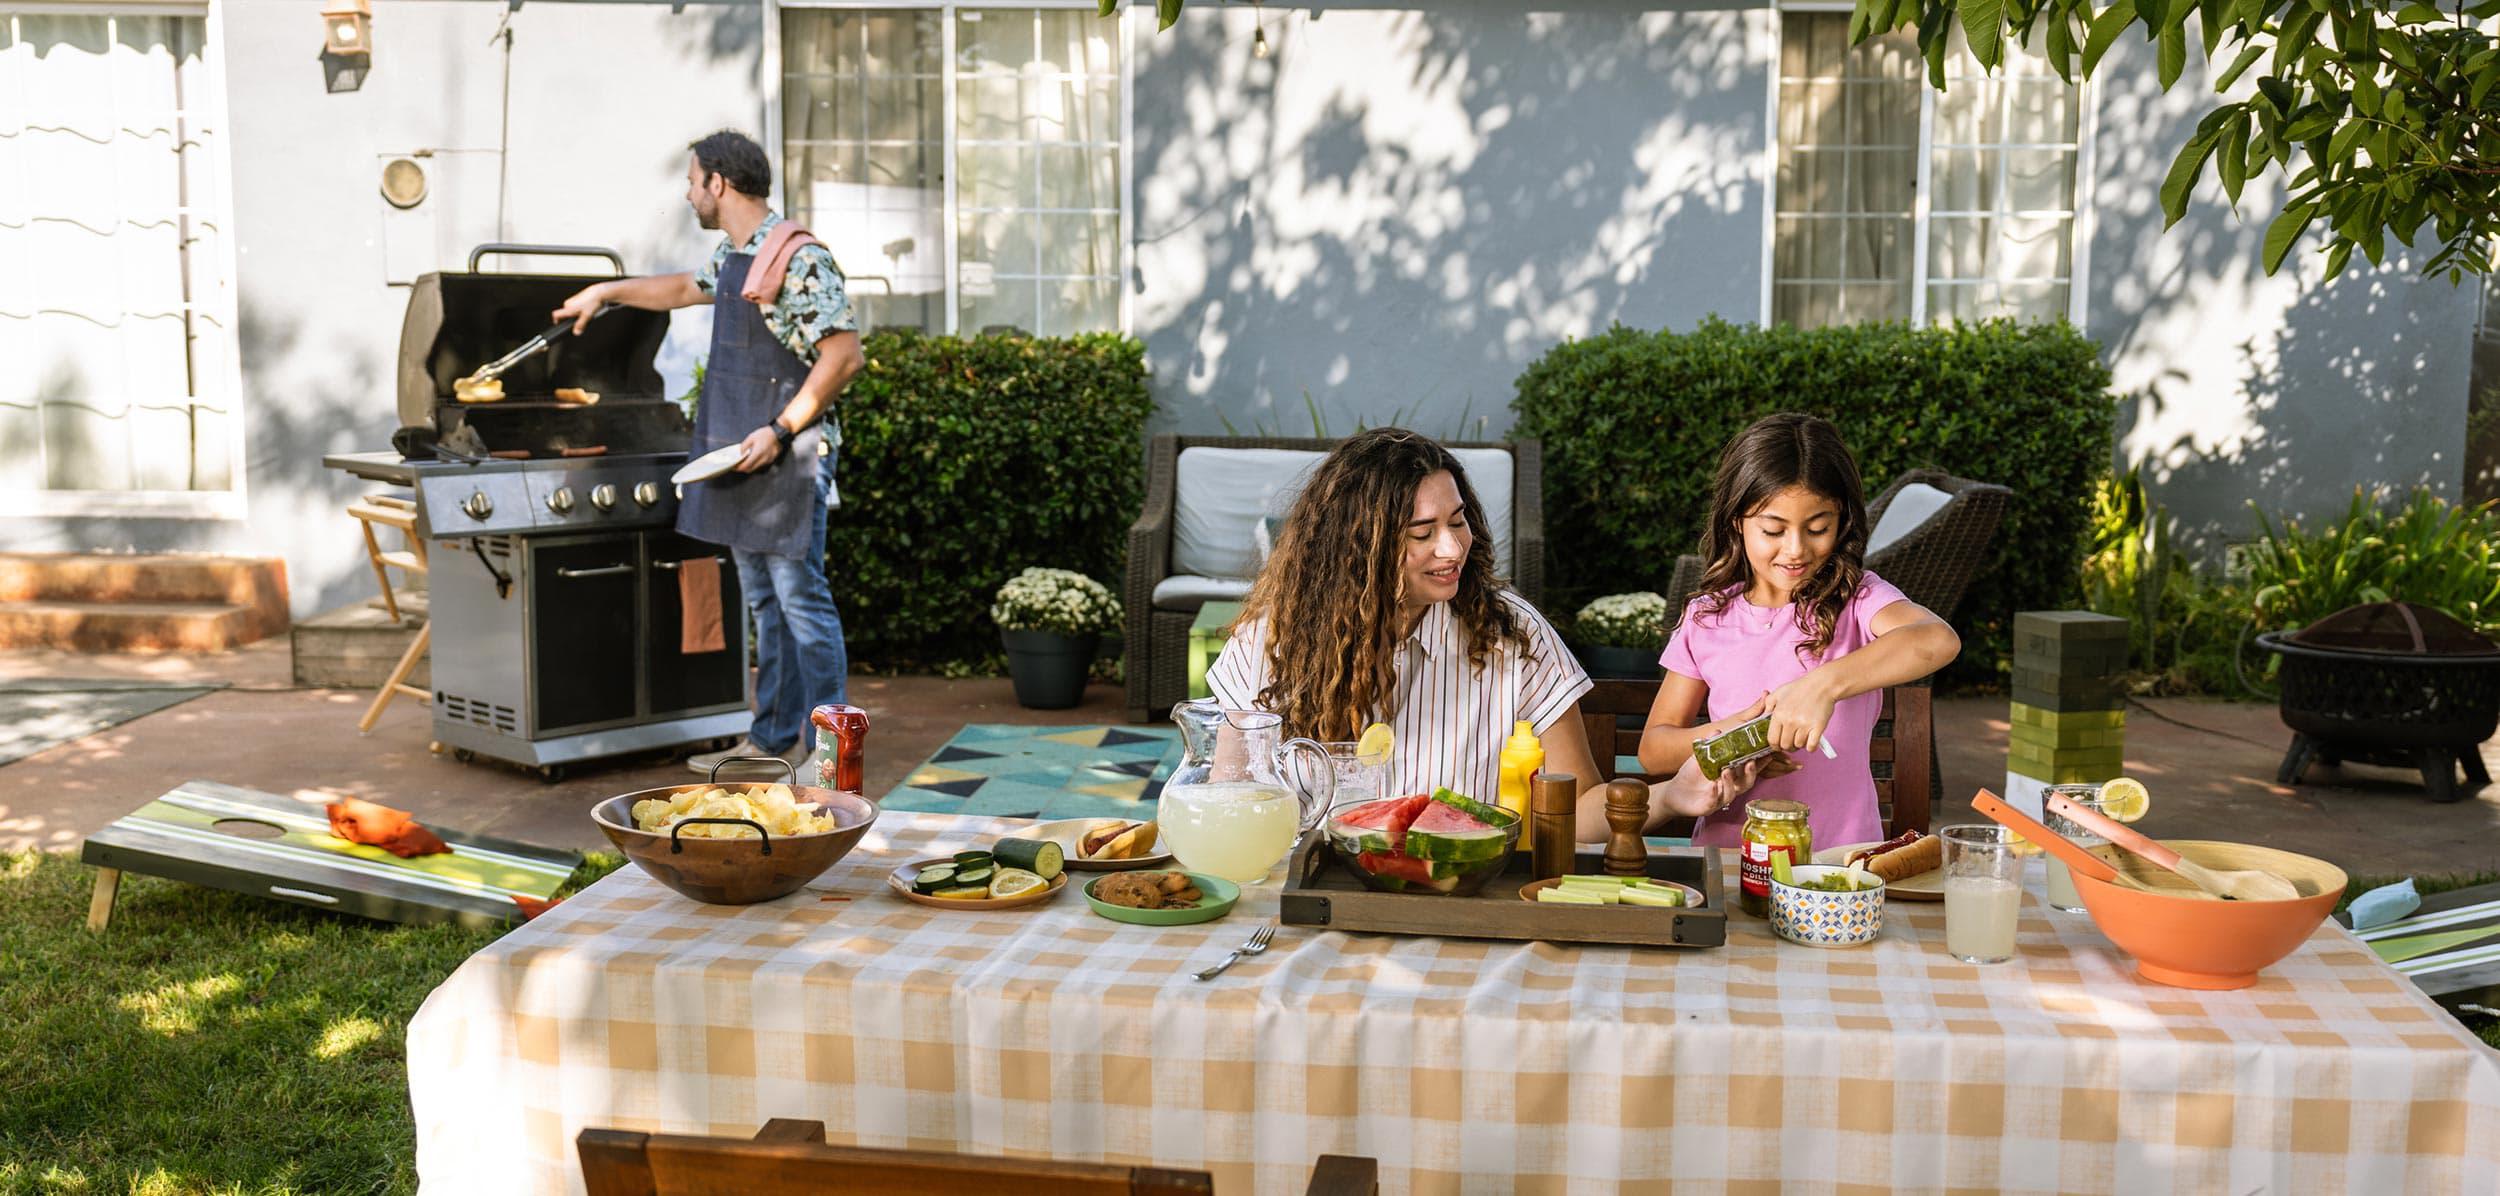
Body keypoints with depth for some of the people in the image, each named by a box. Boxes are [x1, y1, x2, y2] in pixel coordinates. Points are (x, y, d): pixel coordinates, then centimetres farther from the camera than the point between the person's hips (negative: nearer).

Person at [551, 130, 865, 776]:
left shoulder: (797, 257, -15)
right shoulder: (732, 255, 15)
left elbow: (844, 354, -19)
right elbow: (685, 288, 38)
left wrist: (780, 431, -21)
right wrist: (606, 291, 41)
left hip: (786, 457, -9)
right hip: (741, 456, 9)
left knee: (801, 599, -6)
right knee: (764, 602, 12)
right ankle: (772, 738, 19)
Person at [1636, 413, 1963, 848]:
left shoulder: (1857, 599, -1)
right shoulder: (1706, 618, 8)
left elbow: (1939, 640, -23)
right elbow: (1652, 748, 10)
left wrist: (1826, 684, -35)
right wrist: (1720, 737, -11)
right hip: (1726, 854, 2)